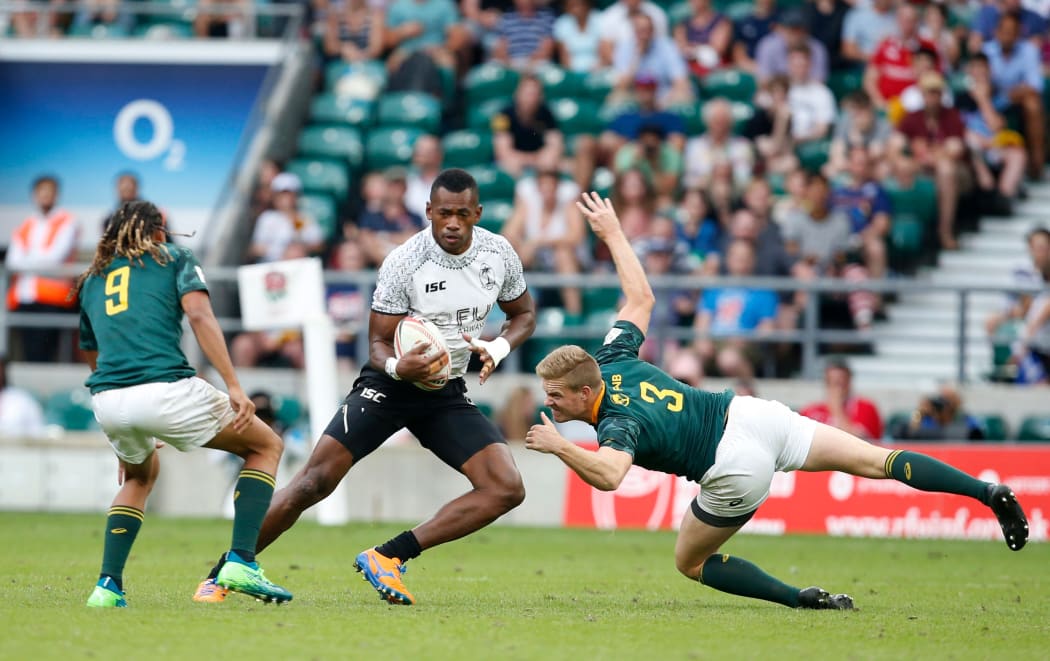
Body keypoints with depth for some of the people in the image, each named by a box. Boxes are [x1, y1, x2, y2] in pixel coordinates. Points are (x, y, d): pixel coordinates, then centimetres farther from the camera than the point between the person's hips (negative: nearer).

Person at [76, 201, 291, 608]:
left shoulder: (92, 280, 28)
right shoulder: (174, 259, 15)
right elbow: (199, 316, -4)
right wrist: (234, 387, -9)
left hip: (106, 403, 5)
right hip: (166, 388, -5)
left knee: (139, 476, 36)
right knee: (266, 447, 17)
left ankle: (108, 586, 20)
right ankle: (241, 562, 2)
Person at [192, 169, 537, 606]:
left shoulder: (498, 254, -6)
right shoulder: (403, 263, -19)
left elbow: (524, 314, 10)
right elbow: (378, 344, -13)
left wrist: (496, 350, -12)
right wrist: (398, 367, -37)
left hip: (447, 393, 5)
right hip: (388, 386, -4)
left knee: (506, 489, -15)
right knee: (315, 481, -18)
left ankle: (388, 557, -14)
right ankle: (221, 574, -6)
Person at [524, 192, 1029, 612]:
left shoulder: (617, 423, -16)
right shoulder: (610, 361, 4)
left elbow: (609, 476, -39)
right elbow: (642, 297, 19)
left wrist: (559, 446, -34)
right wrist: (612, 233, 26)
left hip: (738, 467, -8)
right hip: (749, 414, 8)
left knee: (691, 563, 13)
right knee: (878, 461, 10)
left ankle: (798, 598, 2)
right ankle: (988, 493, 3)